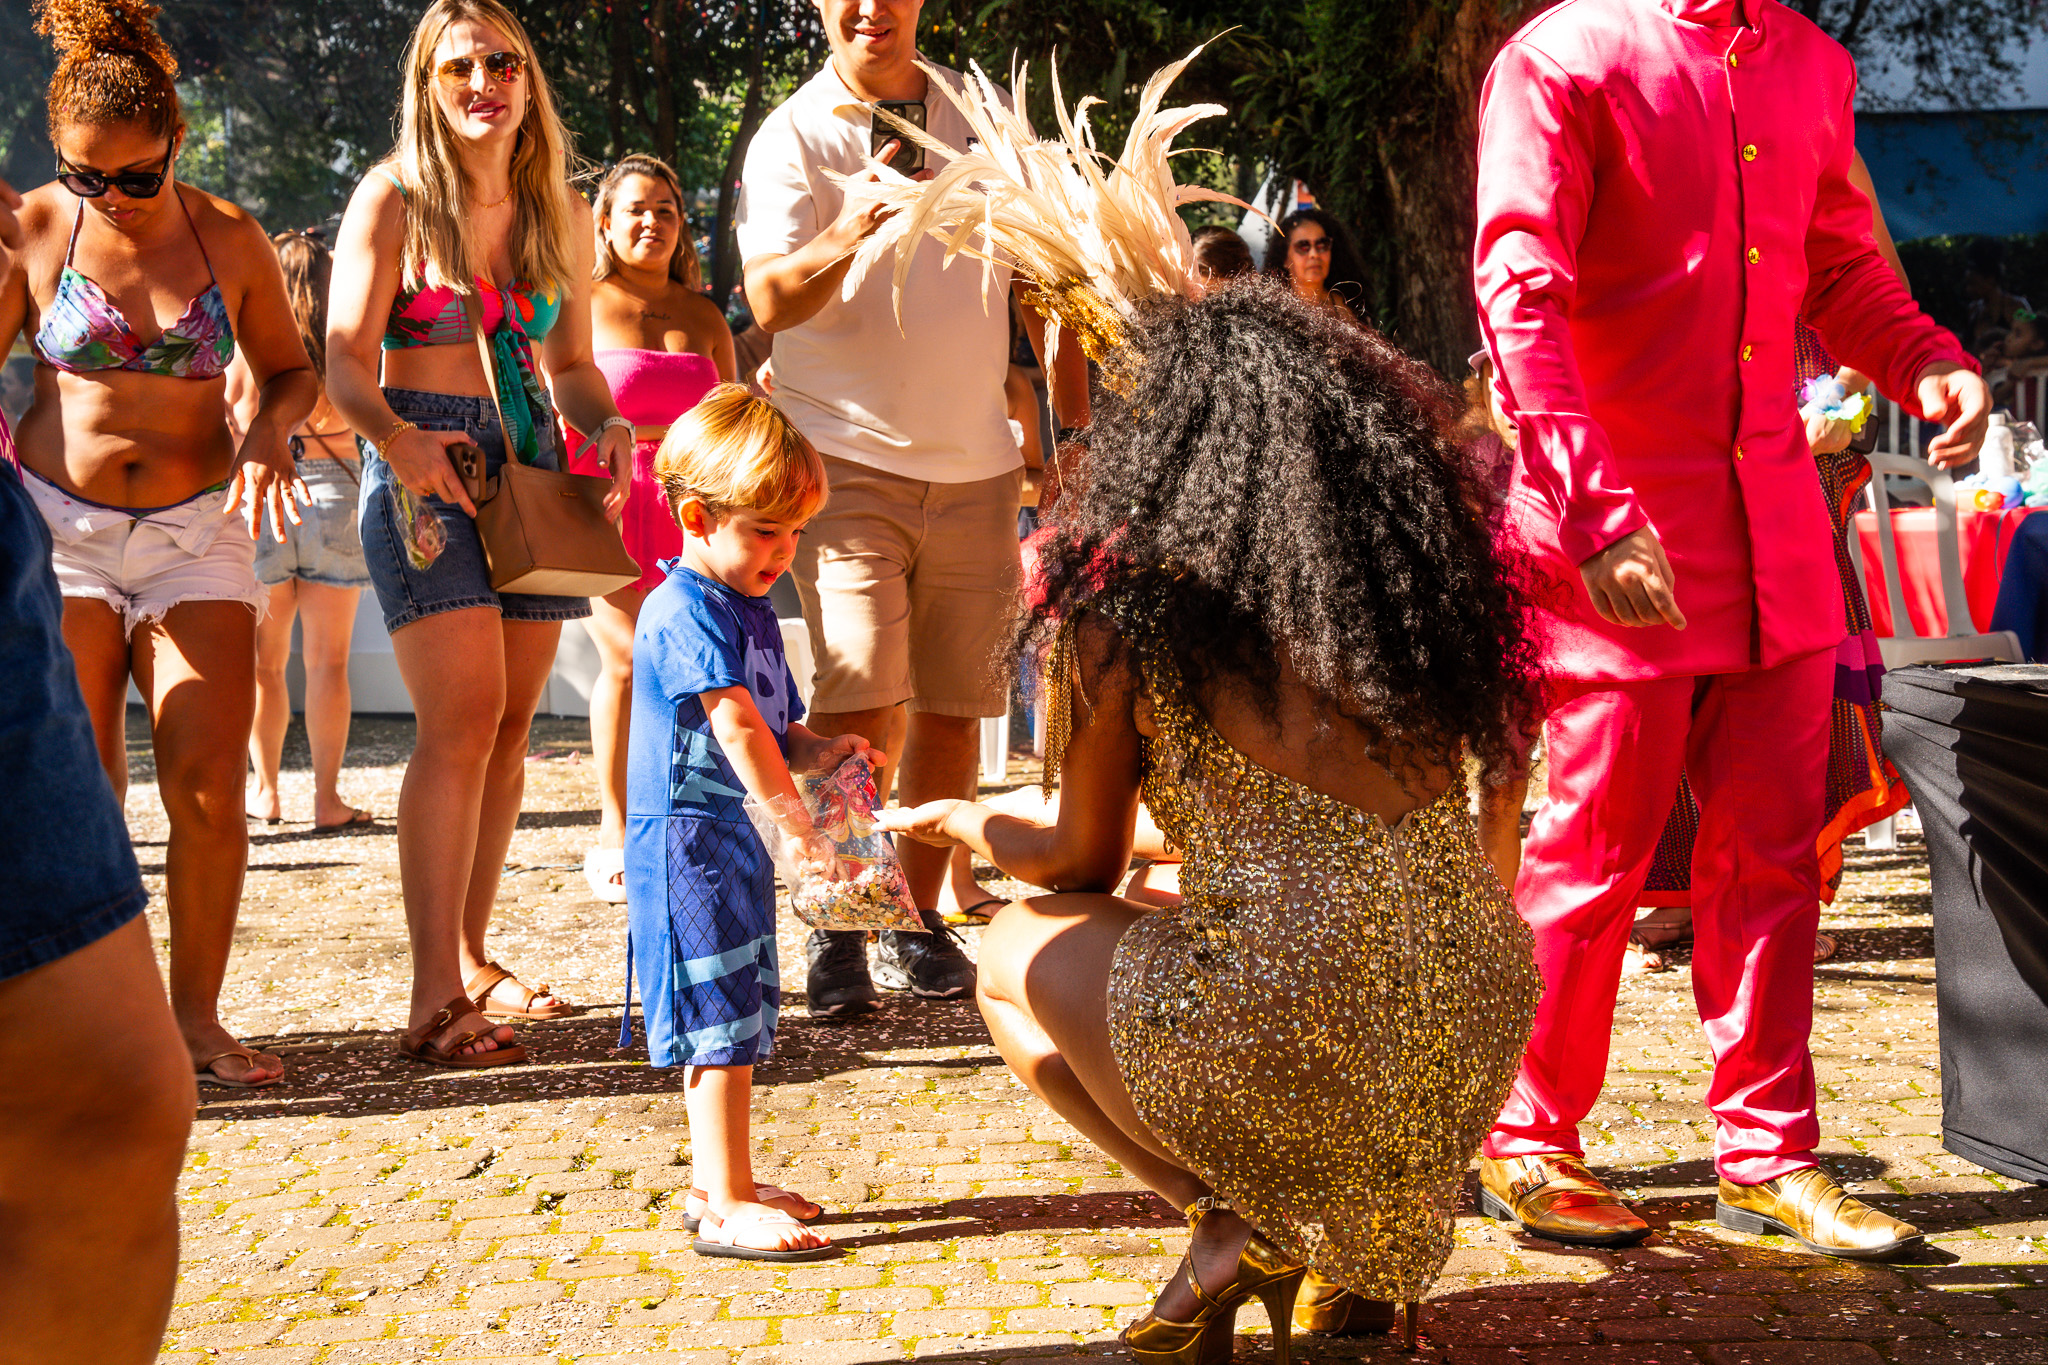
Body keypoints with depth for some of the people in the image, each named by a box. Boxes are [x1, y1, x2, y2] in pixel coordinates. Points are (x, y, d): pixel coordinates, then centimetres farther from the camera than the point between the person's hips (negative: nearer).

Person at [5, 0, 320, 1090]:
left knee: (209, 789, -7)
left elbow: (291, 368, 12)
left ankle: (196, 1018, 7)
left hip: (198, 529, 1)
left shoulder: (228, 238, 0)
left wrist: (271, 427, -10)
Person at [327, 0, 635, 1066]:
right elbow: (345, 361, -7)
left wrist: (607, 426, -3)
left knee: (509, 726, 5)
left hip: (529, 462, 6)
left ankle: (469, 961, 17)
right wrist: (395, 437, -26)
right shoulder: (392, 199, -2)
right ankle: (435, 1005, -15)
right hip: (425, 461, -5)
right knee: (463, 718, -16)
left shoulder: (561, 215, 13)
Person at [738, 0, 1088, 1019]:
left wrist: (1071, 420, 10)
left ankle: (917, 921, 19)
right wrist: (849, 231, -38)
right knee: (858, 698, -16)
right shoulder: (791, 139, -4)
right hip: (847, 459, -4)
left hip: (976, 465, 4)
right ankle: (834, 933, -6)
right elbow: (768, 300, -19)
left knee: (953, 703, 6)